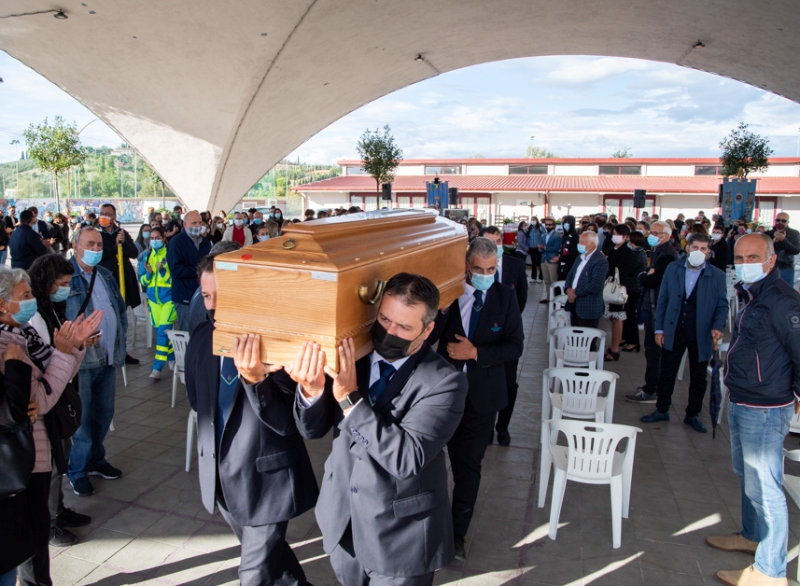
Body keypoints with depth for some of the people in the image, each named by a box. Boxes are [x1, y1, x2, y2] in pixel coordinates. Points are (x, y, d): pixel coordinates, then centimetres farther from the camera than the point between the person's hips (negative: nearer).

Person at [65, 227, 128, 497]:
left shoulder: (106, 276, 14)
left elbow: (121, 310, 19)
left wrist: (120, 345, 11)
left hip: (108, 358, 7)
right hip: (82, 360, -7)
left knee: (104, 413, 16)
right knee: (81, 417, 2)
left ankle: (95, 459, 34)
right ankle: (78, 471, 18)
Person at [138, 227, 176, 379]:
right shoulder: (146, 257, 8)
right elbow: (142, 281, 8)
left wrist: (162, 271, -24)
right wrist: (148, 273, -12)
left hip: (169, 297, -5)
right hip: (153, 298, 5)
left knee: (163, 330, -13)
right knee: (159, 330, 11)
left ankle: (157, 367, -9)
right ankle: (171, 357, 31)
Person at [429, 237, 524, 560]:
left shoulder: (505, 296, -6)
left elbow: (515, 346, -9)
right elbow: (428, 337, -14)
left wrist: (476, 352, -20)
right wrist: (443, 307, -29)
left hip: (483, 394, 0)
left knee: (469, 463, 7)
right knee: (457, 459, 18)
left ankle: (457, 532, 22)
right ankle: (464, 504, 44)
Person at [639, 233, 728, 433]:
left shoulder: (717, 276, -3)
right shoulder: (673, 269, 1)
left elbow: (722, 305, 0)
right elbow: (662, 300, 3)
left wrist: (717, 327, -18)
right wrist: (659, 329, 1)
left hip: (701, 334, -1)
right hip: (674, 331, 1)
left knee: (698, 378, 11)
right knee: (667, 372, 10)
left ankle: (692, 415, 26)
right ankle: (662, 410, 25)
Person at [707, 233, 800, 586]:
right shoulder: (752, 295, 10)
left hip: (764, 410, -10)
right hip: (740, 404, 10)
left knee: (764, 488, -1)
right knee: (746, 475, 24)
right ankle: (752, 536, 44)